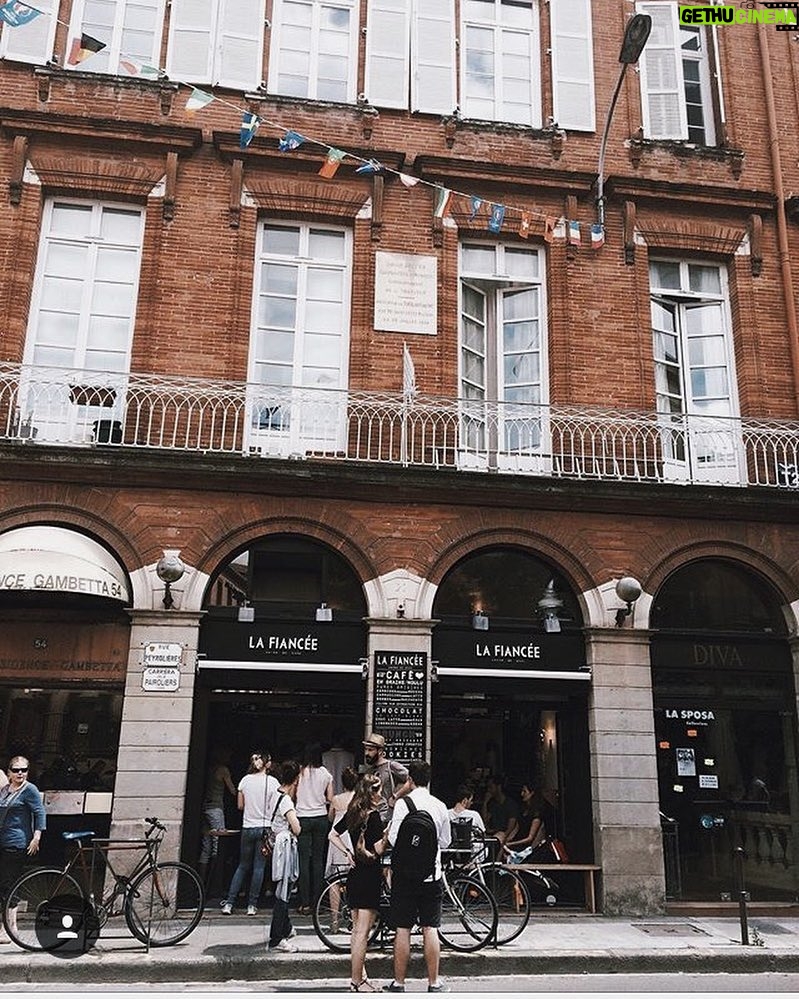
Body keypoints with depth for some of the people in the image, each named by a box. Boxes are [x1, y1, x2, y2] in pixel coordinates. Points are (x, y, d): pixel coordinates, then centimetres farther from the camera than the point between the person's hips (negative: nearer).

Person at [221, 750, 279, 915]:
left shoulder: (245, 780, 0)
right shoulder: (272, 782, -8)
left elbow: (240, 806, 7)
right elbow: (275, 808, -8)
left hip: (247, 828, 3)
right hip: (265, 827, -3)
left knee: (243, 866, 14)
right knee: (259, 867, 6)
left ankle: (229, 903, 9)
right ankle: (252, 905, 8)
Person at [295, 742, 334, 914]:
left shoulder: (299, 772, -6)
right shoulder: (326, 774, 0)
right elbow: (330, 799, 4)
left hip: (303, 818, -2)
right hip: (321, 818, 2)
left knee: (304, 860, 1)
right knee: (318, 860, 10)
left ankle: (305, 904, 2)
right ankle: (316, 902, 12)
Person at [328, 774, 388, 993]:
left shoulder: (352, 813, 7)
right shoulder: (374, 816, -17)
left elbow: (333, 835, 15)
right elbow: (379, 849, -20)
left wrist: (348, 852, 9)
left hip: (355, 874, 8)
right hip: (370, 876, -8)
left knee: (357, 929, 15)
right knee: (362, 932, -2)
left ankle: (360, 976, 24)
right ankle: (357, 982, 4)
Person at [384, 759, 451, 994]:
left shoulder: (403, 803, -10)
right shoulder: (440, 806, 1)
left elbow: (394, 840, -13)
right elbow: (445, 842, 8)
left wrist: (388, 830, 7)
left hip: (405, 873, -2)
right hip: (432, 873, 3)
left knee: (403, 929, 5)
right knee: (430, 929, 8)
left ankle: (399, 983, 13)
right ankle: (433, 983, 14)